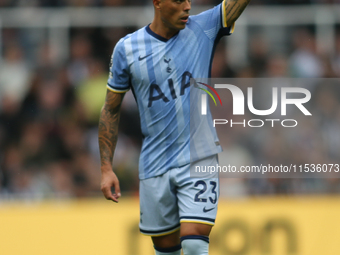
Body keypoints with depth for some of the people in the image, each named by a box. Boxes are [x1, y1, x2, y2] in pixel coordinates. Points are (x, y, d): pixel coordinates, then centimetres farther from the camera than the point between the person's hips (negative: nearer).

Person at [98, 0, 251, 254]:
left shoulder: (203, 29, -2)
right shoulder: (127, 49, -1)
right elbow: (111, 110, 6)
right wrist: (106, 168, 2)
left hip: (199, 159, -1)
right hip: (154, 165, 1)